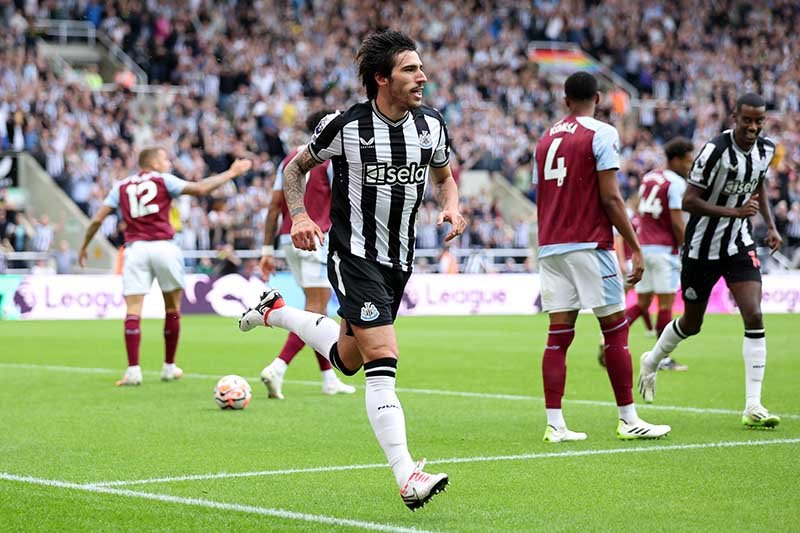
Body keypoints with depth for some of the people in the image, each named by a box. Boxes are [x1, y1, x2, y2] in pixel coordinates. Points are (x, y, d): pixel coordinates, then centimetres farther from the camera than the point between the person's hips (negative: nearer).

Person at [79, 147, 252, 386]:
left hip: (135, 248, 2)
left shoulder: (121, 186, 15)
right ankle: (169, 367, 19)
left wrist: (84, 246, 21)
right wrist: (231, 173, 7)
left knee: (133, 311, -2)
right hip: (163, 247, -2)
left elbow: (97, 219, 9)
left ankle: (133, 370, -13)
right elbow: (200, 189, -3)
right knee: (172, 308, 14)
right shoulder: (163, 180, 6)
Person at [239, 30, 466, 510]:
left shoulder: (432, 125, 0)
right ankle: (407, 477, -22)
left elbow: (444, 175, 19)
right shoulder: (345, 125, -12)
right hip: (354, 257, -6)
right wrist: (300, 217, -11)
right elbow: (296, 168, 4)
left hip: (400, 261, 6)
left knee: (348, 359, 21)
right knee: (384, 364, -18)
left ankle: (278, 312, 46)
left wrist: (452, 205, -3)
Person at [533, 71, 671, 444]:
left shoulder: (545, 139, 15)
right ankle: (628, 420, 4)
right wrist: (635, 247, -7)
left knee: (558, 335, 4)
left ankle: (554, 424, 0)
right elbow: (610, 197, -10)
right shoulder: (602, 134, -4)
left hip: (550, 246, 6)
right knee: (615, 330, 2)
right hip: (590, 245, -6)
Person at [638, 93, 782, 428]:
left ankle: (753, 406, -12)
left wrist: (771, 225, 8)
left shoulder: (765, 150, -1)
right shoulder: (715, 151, -22)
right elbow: (689, 202, -21)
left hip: (739, 244, 4)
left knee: (754, 317, -13)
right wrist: (735, 211, -29)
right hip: (702, 248, -4)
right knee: (691, 324, 12)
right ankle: (651, 361, 44)